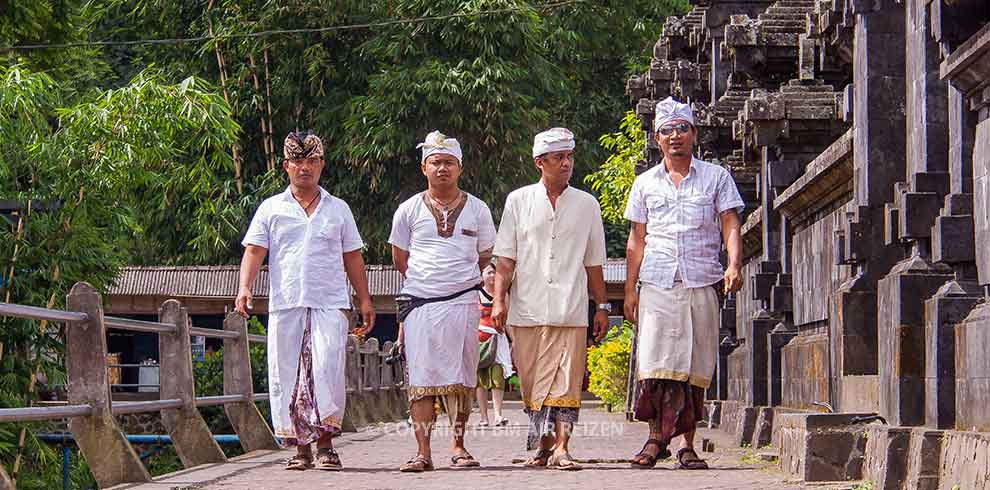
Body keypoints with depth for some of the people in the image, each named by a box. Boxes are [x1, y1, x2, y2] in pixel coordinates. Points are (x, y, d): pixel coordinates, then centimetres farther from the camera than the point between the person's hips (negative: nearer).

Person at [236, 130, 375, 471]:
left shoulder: (338, 209, 16)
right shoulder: (271, 209, 12)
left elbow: (352, 258, 19)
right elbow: (254, 251, 4)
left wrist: (365, 300, 14)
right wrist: (245, 288, -12)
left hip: (330, 304, 0)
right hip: (285, 304, 1)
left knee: (327, 369, -16)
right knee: (286, 374, -2)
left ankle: (325, 442, -10)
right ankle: (300, 446, 6)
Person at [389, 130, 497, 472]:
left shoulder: (477, 209, 8)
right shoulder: (409, 210, 7)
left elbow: (486, 256, 18)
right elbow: (400, 257, 16)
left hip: (463, 303, 0)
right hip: (420, 303, 0)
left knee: (461, 379, 2)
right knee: (421, 379, -5)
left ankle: (458, 446, 11)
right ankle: (423, 452, -5)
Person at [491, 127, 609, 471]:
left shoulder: (587, 205, 11)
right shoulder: (518, 201, 8)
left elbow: (593, 263, 16)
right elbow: (505, 259, 7)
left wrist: (602, 306, 13)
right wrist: (499, 298, -4)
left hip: (570, 311, 0)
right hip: (526, 310, 0)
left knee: (566, 382, -10)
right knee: (532, 384, 3)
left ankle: (560, 448, -13)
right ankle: (543, 445, 16)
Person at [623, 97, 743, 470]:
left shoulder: (716, 178, 9)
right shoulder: (645, 184, 14)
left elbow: (730, 226, 3)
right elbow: (637, 240, 15)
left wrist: (734, 265, -15)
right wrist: (630, 290, 9)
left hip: (701, 285, -1)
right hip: (657, 286, 1)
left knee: (695, 369, -1)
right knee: (654, 364, -10)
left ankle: (688, 445, 4)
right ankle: (657, 436, -1)